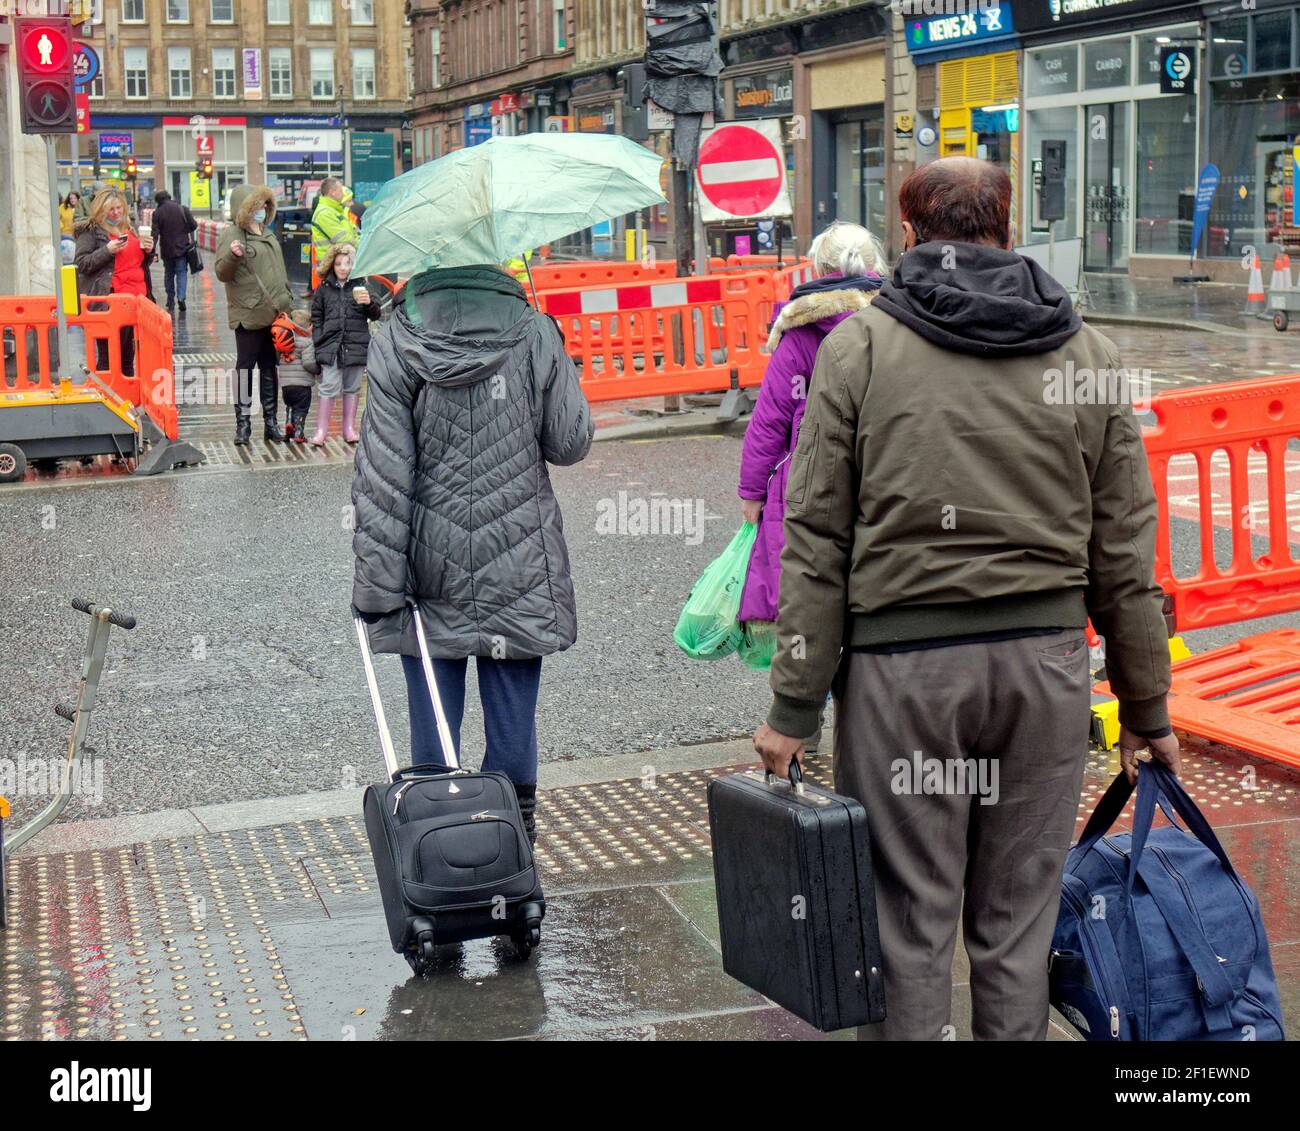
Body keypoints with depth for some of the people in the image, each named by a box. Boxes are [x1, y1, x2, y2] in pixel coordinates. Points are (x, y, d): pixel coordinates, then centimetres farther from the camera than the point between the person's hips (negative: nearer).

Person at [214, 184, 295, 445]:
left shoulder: (267, 233, 16)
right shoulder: (232, 235, -8)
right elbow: (221, 273, -14)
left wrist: (288, 300, 23)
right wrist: (232, 256, -33)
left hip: (275, 313, 7)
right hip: (249, 314, -7)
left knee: (270, 368, 11)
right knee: (245, 367, 0)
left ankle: (270, 421, 18)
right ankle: (242, 423, 5)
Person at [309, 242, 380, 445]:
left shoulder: (361, 286, 4)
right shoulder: (323, 289, 7)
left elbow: (375, 314, 2)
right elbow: (316, 317, 13)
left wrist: (369, 303, -19)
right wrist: (319, 340, 4)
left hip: (355, 345, 0)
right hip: (330, 346, 0)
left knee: (352, 387, 9)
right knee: (329, 387, -3)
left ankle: (349, 428, 18)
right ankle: (321, 429, 3)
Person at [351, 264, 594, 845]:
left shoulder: (394, 344, -8)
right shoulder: (534, 333, -5)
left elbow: (382, 476, -10)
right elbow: (570, 443, 1)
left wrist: (376, 585, -7)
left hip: (431, 573, -1)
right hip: (519, 570, 1)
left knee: (432, 727, 9)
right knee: (513, 725, 10)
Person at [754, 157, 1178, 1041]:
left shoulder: (857, 347, 0)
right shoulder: (1089, 355, 7)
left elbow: (817, 544, -4)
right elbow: (1125, 556, 8)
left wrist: (794, 705, 0)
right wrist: (1147, 711, 15)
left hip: (903, 666, -2)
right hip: (1045, 665, 3)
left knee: (909, 924, 5)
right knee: (1018, 921, 12)